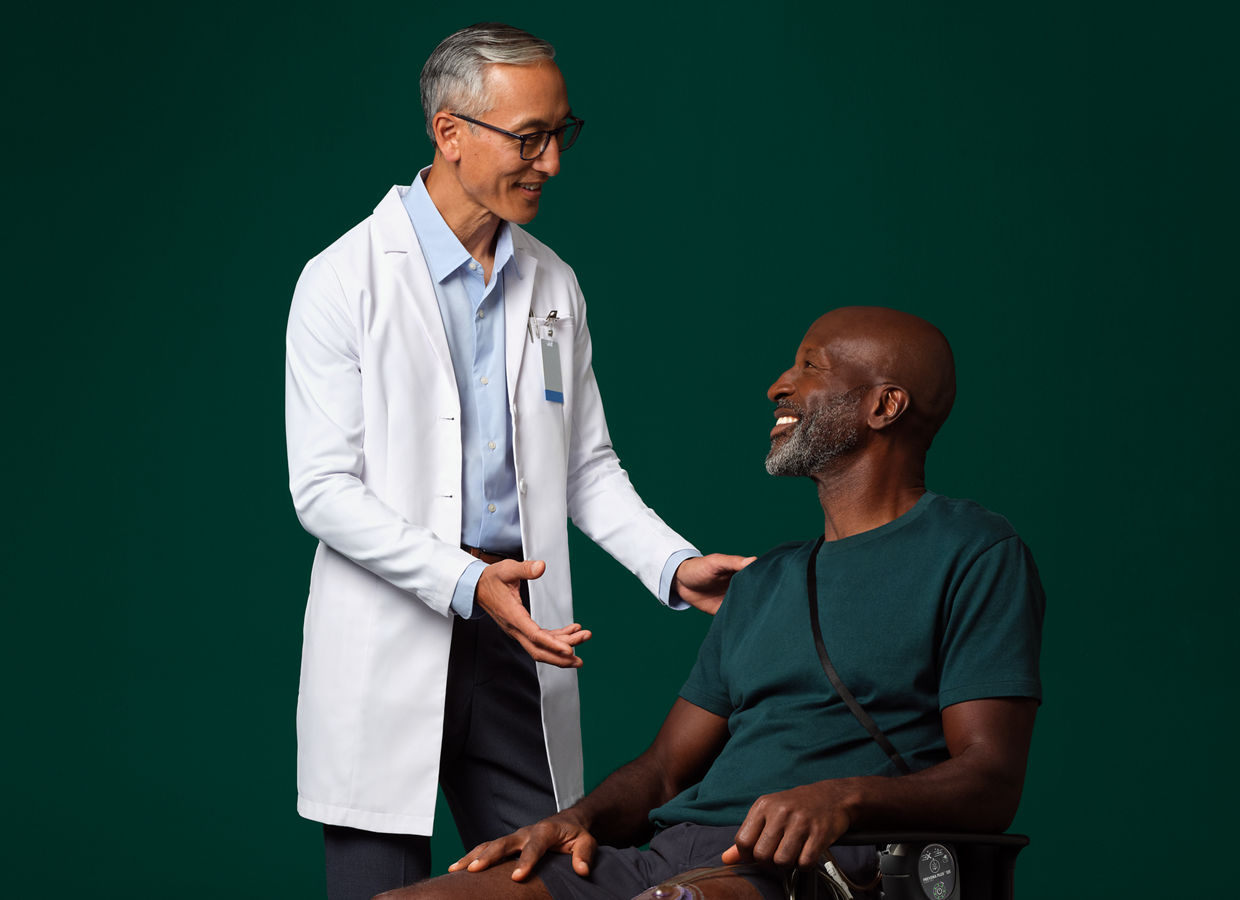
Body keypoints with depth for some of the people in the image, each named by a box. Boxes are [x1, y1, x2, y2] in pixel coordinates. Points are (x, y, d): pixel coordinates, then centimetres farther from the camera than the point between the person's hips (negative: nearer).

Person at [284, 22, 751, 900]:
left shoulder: (553, 286, 11)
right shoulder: (344, 281, -6)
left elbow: (587, 464, 16)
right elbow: (323, 489, -11)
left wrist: (674, 565, -1)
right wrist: (466, 583, -22)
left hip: (520, 639, 5)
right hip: (391, 645, -4)